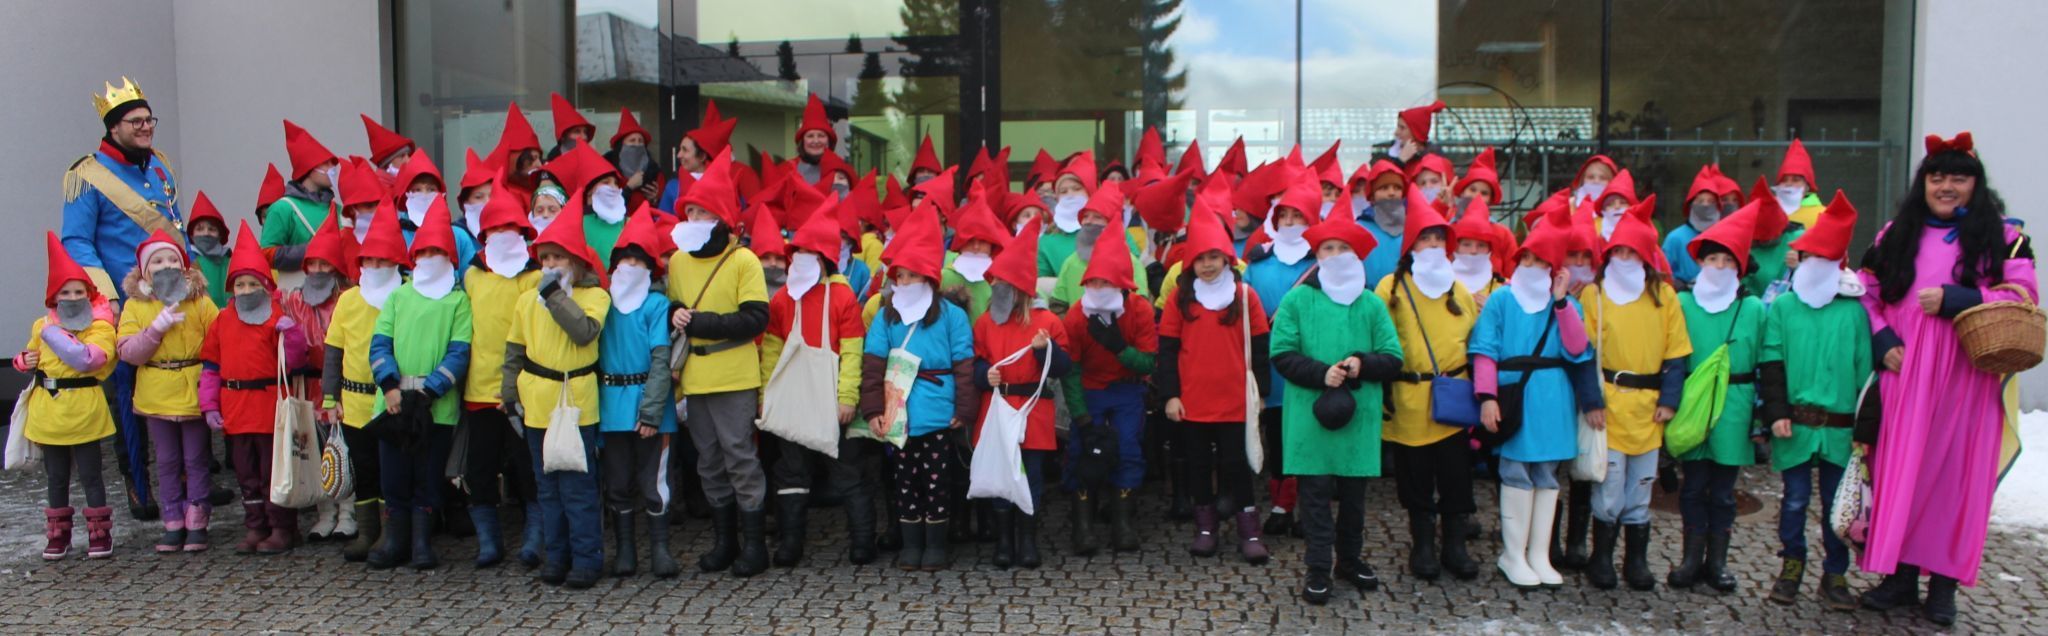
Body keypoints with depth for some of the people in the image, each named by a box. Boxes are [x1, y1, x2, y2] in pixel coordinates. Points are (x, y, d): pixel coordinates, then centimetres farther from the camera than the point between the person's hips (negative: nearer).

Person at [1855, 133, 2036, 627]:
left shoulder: (2002, 237, 4)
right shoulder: (1895, 235, 12)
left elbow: (2023, 296, -4)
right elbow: (1867, 294, 12)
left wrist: (1954, 300, -15)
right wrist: (1882, 340, -4)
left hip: (1966, 377, -2)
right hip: (1905, 373, 2)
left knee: (1956, 471, 0)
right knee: (1900, 469, 1)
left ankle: (1944, 583, 9)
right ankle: (1901, 575, 10)